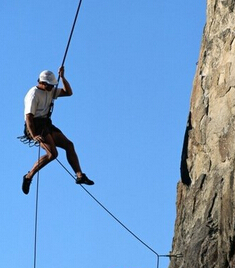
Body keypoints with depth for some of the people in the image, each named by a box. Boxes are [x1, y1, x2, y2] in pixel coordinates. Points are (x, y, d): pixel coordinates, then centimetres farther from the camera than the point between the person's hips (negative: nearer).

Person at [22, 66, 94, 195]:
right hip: (35, 126, -9)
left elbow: (68, 92, 16)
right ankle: (28, 177, -18)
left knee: (68, 144, -2)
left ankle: (79, 176, -4)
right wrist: (33, 135, -31)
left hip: (46, 125, 9)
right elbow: (29, 116, -20)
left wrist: (62, 77, 3)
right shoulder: (33, 94, -12)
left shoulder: (50, 91, 15)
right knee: (52, 153, -24)